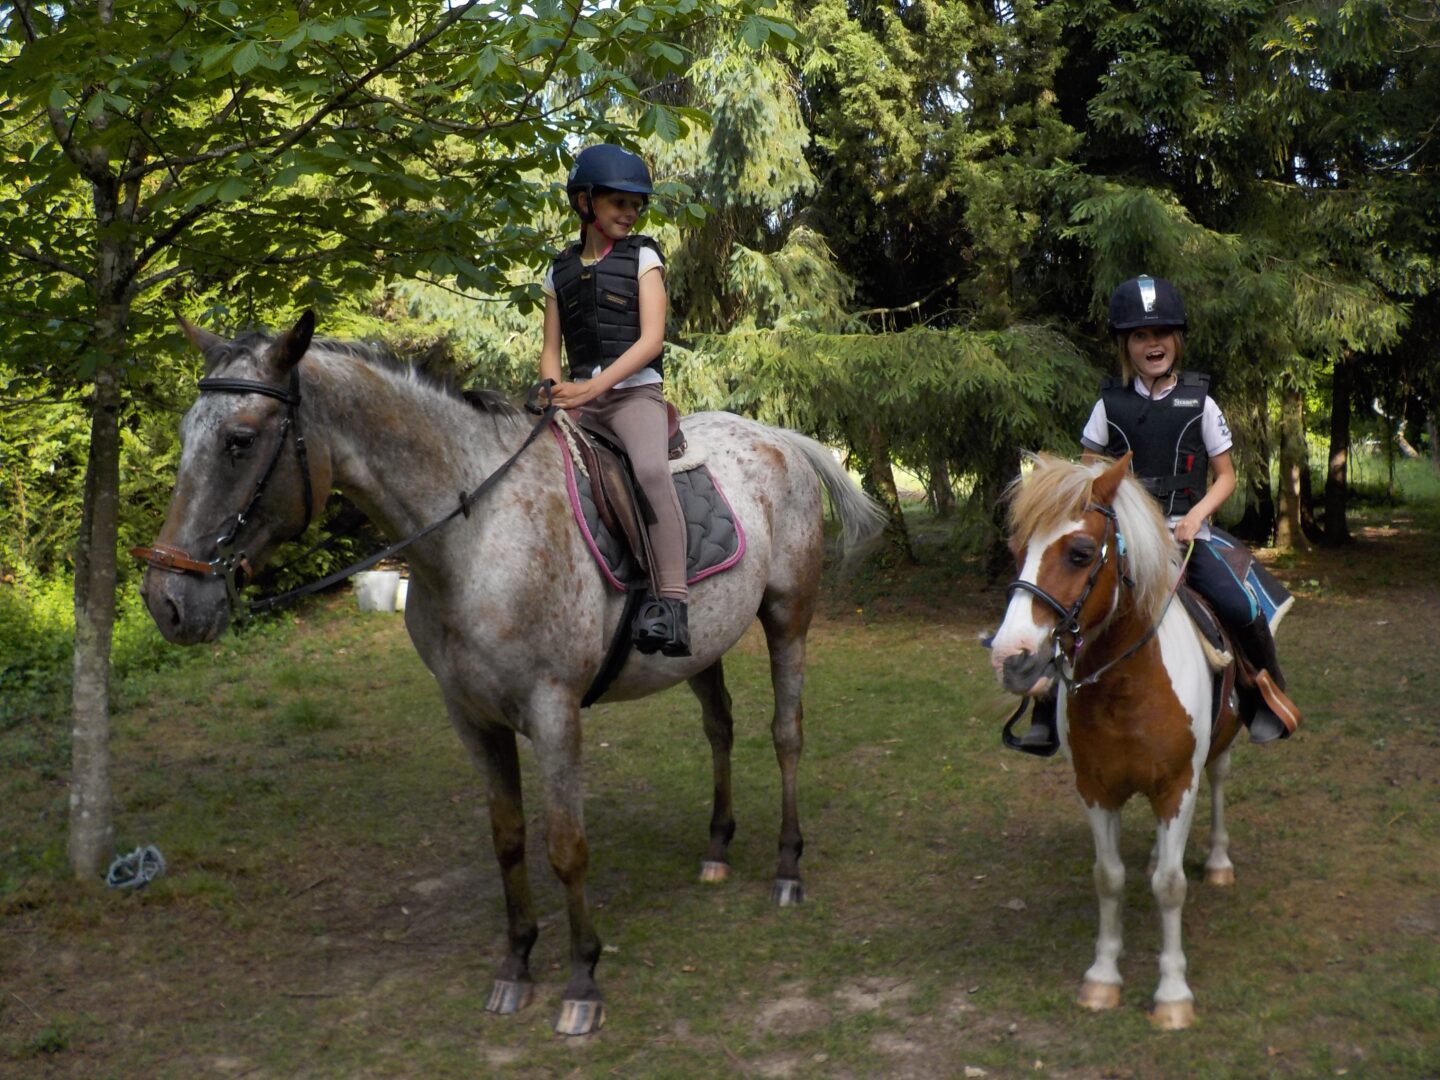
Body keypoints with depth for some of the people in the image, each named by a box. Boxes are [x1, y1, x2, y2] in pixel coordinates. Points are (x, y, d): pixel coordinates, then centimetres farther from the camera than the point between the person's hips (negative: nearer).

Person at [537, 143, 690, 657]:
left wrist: (592, 386, -17)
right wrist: (554, 390, -7)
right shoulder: (560, 272, 16)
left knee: (651, 469, -33)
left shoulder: (643, 258, 6)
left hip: (635, 391, -4)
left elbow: (651, 339, -6)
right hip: (579, 397, 5)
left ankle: (672, 604, -37)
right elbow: (550, 349, 16)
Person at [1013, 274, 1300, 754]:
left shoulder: (1199, 404, 4)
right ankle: (1047, 714, -6)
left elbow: (1225, 476, 8)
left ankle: (1272, 694, 5)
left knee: (1240, 609, -23)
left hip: (1185, 534, -1)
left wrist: (1197, 514, -10)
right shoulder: (1110, 405, 5)